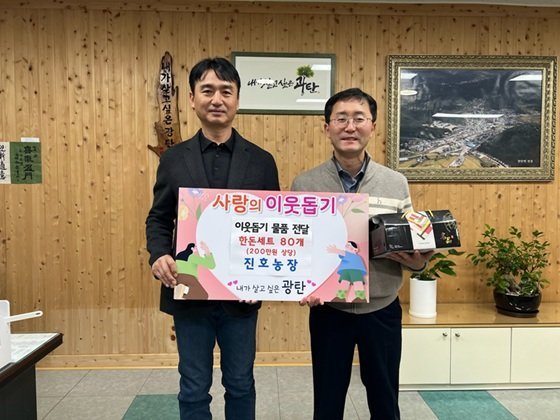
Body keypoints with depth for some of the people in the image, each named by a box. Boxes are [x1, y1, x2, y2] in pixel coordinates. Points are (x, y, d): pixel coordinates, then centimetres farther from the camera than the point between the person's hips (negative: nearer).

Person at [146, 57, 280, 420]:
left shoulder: (262, 161, 0)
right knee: (194, 390, 14)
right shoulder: (173, 159, 2)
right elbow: (158, 219, 5)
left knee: (240, 386, 16)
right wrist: (160, 255, -15)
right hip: (189, 293, 1)